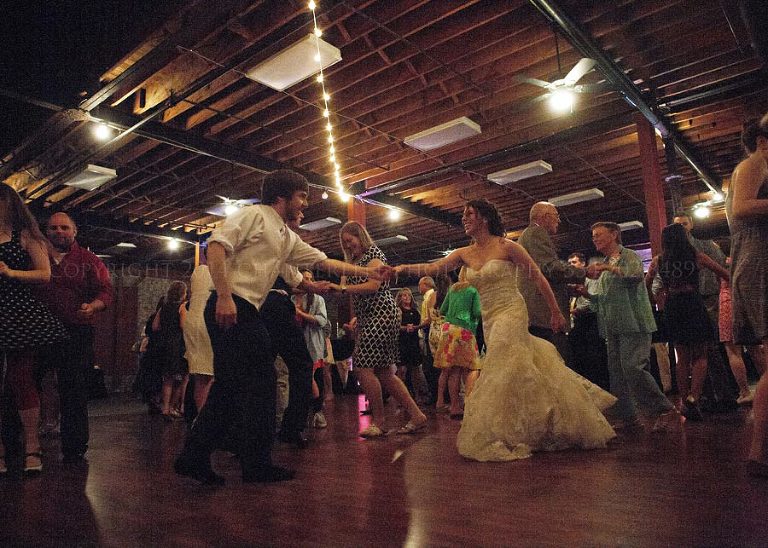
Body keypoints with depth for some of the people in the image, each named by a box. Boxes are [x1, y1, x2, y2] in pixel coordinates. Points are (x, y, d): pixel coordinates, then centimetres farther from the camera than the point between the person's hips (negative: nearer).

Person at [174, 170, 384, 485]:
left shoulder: (289, 239, 21)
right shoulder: (255, 215, -4)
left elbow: (324, 262, 23)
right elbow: (216, 245, -16)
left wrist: (366, 272, 20)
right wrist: (224, 297, -24)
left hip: (247, 313, 9)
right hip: (230, 307, -9)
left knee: (230, 385, 10)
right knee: (260, 380, -5)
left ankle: (194, 458, 18)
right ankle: (257, 464, 7)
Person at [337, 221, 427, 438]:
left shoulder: (373, 253, -3)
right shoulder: (355, 261, 23)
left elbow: (373, 286, -16)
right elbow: (349, 286, 15)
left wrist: (343, 288, -17)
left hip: (380, 315, -9)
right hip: (367, 318, 9)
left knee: (363, 368, -12)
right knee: (384, 372, 7)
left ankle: (378, 423, -2)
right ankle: (416, 415, 13)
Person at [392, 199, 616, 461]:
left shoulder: (506, 246, -8)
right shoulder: (465, 254, 7)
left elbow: (538, 278, -4)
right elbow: (432, 268, 0)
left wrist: (556, 312, -2)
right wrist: (403, 268, -16)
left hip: (511, 313, -6)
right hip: (489, 319, 6)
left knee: (501, 372, -9)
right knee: (518, 371, 12)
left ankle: (498, 439, 5)